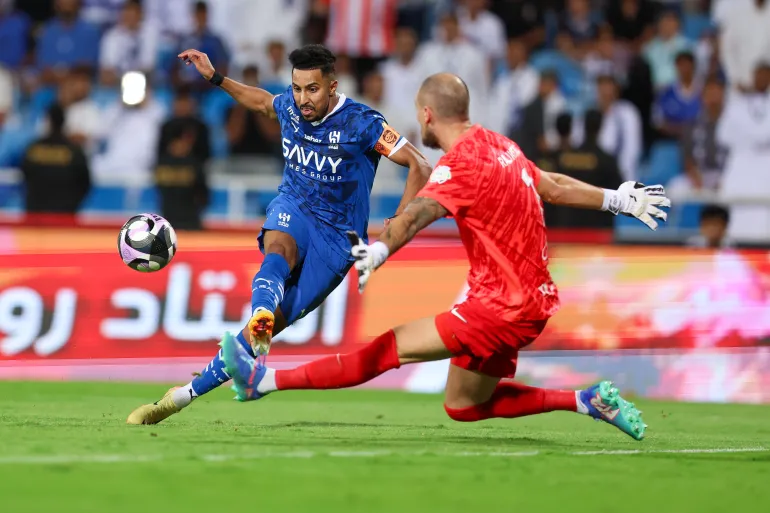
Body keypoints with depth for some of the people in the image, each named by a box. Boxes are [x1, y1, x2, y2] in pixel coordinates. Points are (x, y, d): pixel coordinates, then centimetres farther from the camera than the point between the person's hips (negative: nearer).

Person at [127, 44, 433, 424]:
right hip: (293, 209, 3)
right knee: (278, 252, -36)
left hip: (336, 239, -3)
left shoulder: (360, 122, -17)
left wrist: (395, 227, -25)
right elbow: (261, 101, 25)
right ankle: (260, 321, -66)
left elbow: (420, 167, -16)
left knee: (275, 320, -12)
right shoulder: (289, 106, -2)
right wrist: (215, 78, 17)